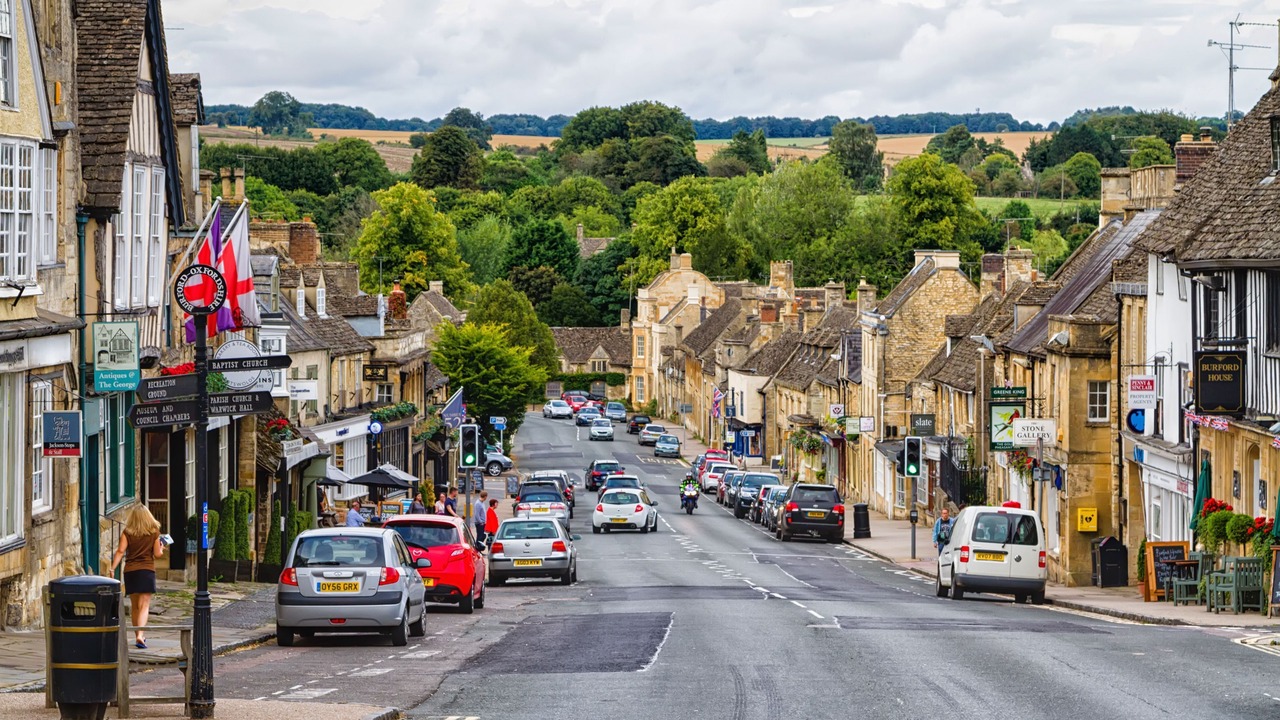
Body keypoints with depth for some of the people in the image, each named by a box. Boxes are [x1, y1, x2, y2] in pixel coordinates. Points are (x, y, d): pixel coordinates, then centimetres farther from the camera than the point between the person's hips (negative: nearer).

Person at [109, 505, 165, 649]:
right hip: (147, 570, -2)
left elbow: (121, 551, -8)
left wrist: (113, 568, -10)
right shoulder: (154, 532, 2)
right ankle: (140, 635, -25)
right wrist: (161, 549, 24)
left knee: (134, 606, 15)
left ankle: (138, 636, 24)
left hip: (130, 571, 2)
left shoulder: (127, 532, 2)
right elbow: (157, 554, 2)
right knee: (144, 606, -7)